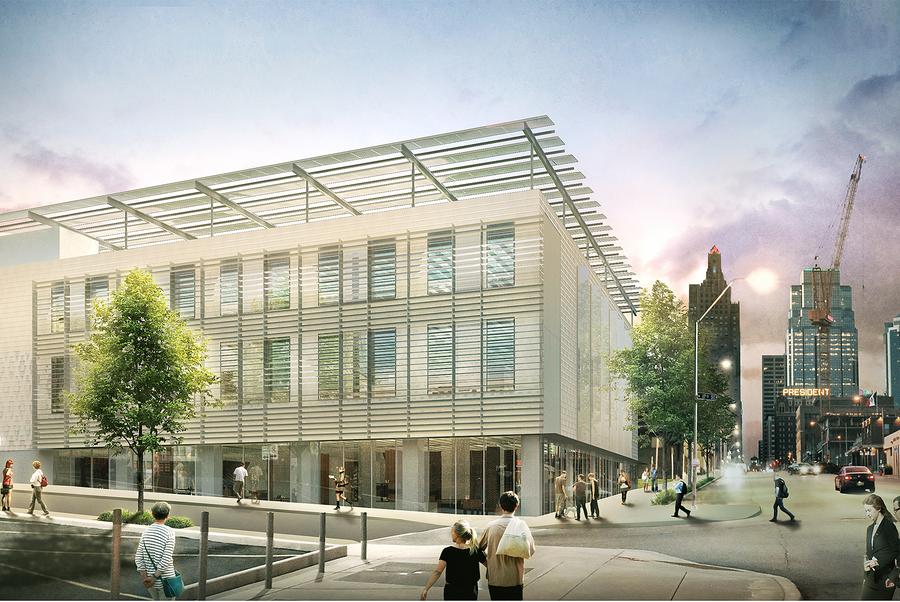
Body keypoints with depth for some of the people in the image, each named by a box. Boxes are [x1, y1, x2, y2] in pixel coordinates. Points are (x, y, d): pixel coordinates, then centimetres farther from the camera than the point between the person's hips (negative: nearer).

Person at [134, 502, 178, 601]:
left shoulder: (146, 532, 1)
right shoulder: (170, 532, -14)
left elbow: (138, 558, -2)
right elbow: (166, 559, -20)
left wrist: (145, 577, -5)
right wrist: (154, 577, -15)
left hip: (149, 580, 6)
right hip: (165, 581, -5)